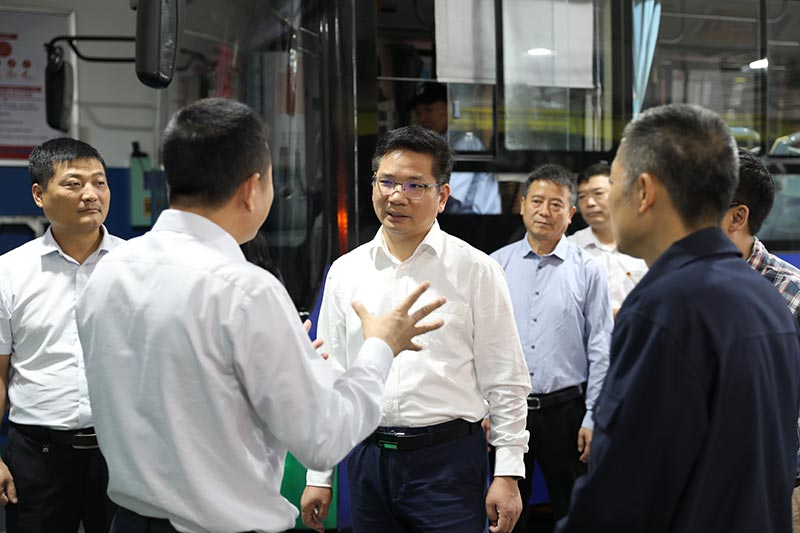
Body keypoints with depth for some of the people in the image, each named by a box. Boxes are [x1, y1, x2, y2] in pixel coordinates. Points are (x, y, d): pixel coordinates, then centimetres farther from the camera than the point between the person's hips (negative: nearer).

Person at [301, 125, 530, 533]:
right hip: (367, 459, 3)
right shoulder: (345, 272, 7)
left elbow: (505, 382, -2)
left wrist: (508, 473, -6)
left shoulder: (475, 270, -3)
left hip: (448, 457, -3)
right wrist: (319, 476, 8)